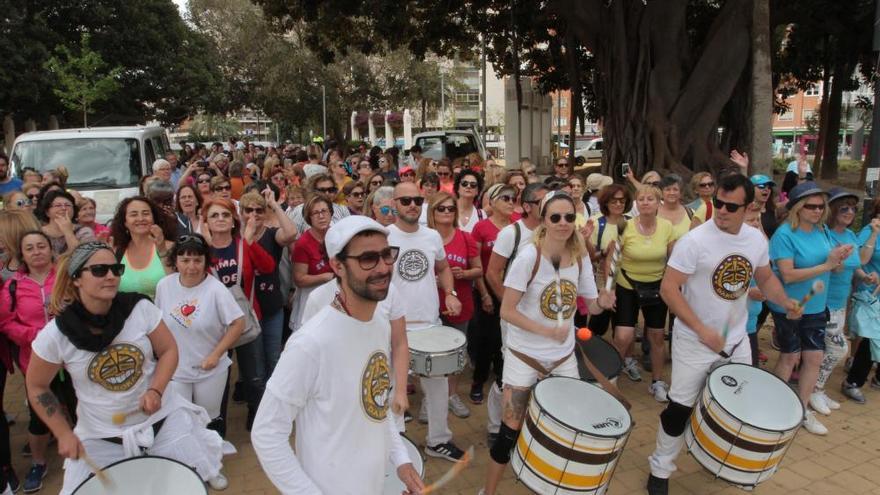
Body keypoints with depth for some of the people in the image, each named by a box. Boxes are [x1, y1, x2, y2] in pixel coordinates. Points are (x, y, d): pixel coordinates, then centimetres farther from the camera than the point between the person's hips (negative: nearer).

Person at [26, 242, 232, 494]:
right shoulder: (55, 334, -13)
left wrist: (156, 390, -18)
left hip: (162, 416, 0)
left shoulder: (140, 308, -13)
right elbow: (37, 387, 2)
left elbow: (168, 350, -2)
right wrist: (64, 434, -2)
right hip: (101, 436, 0)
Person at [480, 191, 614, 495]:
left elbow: (591, 304, 4)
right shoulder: (529, 257, -19)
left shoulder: (581, 257, -3)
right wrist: (548, 331, -27)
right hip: (525, 356, -5)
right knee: (511, 430, 1)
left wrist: (602, 302, -19)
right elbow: (506, 311, -19)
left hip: (564, 357, 5)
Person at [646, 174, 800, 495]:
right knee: (680, 408, 3)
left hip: (737, 340, 6)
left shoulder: (756, 239, -3)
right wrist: (702, 329, -25)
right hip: (694, 342, -6)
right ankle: (661, 469, 23)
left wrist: (785, 302, -7)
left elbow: (765, 278, 13)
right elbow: (668, 288, -21)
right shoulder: (695, 240, -21)